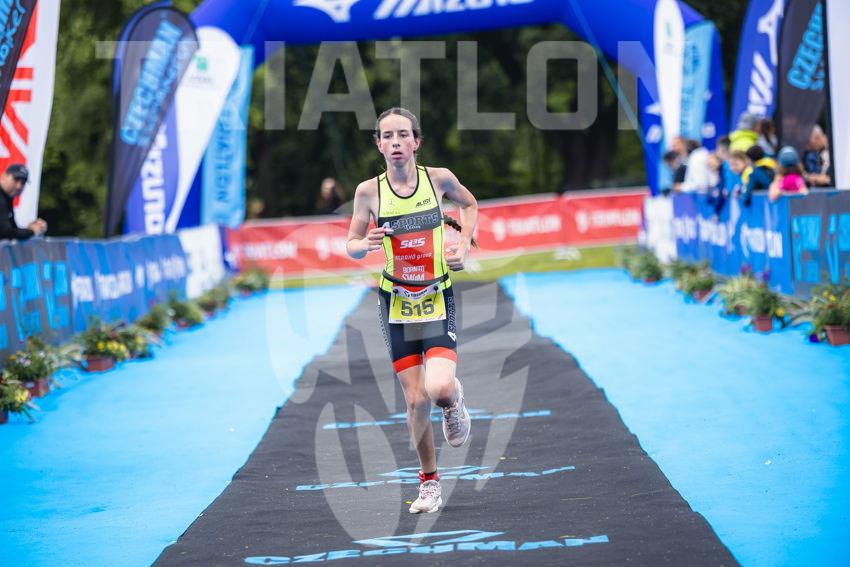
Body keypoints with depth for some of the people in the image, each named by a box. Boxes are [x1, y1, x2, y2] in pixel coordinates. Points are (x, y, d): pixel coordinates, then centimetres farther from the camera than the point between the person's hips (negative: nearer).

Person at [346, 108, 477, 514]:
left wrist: (464, 245, 2)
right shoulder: (369, 191, -6)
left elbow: (469, 203, 15)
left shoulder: (439, 178, -6)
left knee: (440, 389, -21)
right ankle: (429, 483, 19)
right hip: (397, 304, 1)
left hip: (438, 301, -1)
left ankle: (454, 399, 17)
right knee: (416, 400, 1)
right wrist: (367, 244, -20)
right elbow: (351, 245, 3)